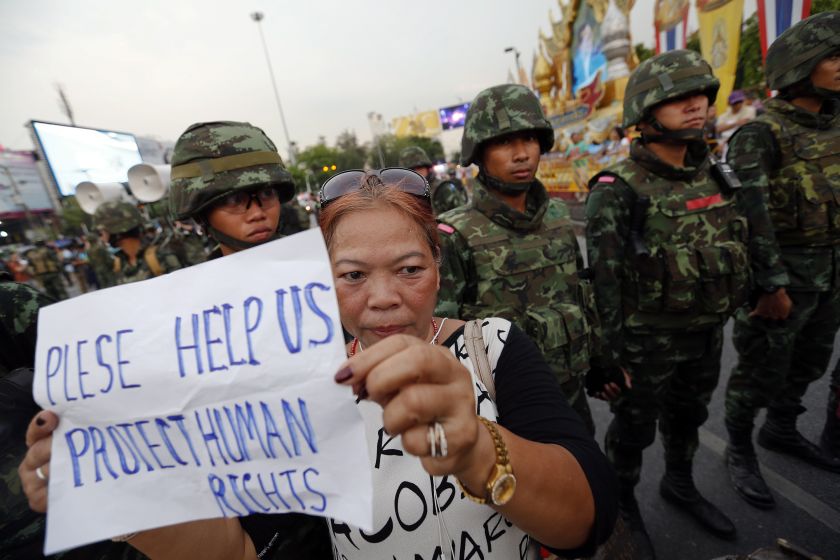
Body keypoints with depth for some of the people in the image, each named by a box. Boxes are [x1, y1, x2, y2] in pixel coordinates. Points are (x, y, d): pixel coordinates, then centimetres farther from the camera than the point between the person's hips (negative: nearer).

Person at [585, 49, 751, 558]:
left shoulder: (713, 175, 4)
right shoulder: (618, 190, -19)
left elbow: (737, 246, 14)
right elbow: (604, 282, -20)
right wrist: (608, 353, -18)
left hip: (707, 333, 7)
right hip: (646, 340, -7)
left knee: (688, 416, 26)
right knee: (634, 428, 13)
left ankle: (681, 485, 52)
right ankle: (623, 504, 39)